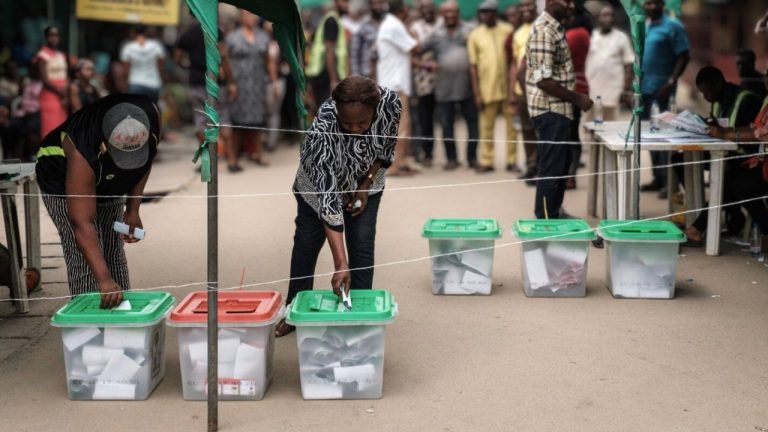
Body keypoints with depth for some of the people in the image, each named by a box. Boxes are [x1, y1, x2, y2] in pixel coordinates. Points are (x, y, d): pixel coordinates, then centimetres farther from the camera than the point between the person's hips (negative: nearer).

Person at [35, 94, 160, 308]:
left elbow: (145, 162, -6)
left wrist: (133, 210, -10)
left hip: (110, 185, 5)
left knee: (114, 253, 7)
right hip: (63, 184, -5)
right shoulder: (83, 152, -44)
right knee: (85, 260, -16)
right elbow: (82, 224, -43)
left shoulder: (149, 115, -29)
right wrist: (104, 279, -49)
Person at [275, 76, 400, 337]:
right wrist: (340, 263, -46)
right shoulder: (322, 129, -43)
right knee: (307, 241, 8)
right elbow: (328, 197, -43)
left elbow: (387, 147, -10)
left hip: (365, 181, 2)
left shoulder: (390, 102, -34)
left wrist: (367, 185, -17)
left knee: (362, 244, -4)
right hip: (320, 182, -2)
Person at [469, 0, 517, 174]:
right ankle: (486, 161, 11)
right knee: (486, 126, 3)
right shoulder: (475, 35, 4)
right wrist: (477, 93, -2)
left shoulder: (508, 31, 3)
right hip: (487, 89, 0)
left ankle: (512, 161, 10)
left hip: (509, 87, 0)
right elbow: (473, 65, 3)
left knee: (512, 125, 3)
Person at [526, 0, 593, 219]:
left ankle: (554, 213, 31)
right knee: (552, 167, -5)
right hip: (550, 110, -10)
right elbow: (543, 79, -24)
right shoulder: (544, 30, -20)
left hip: (557, 108, 10)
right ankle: (545, 221, 3)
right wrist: (577, 99, -17)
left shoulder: (554, 27, 11)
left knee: (561, 162, 19)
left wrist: (574, 97, 15)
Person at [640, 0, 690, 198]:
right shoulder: (642, 26, 15)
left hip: (662, 88, -7)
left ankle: (668, 181, 0)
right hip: (644, 87, 7)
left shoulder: (672, 26, -6)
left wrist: (671, 82, -18)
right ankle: (658, 178, 18)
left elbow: (684, 56, -10)